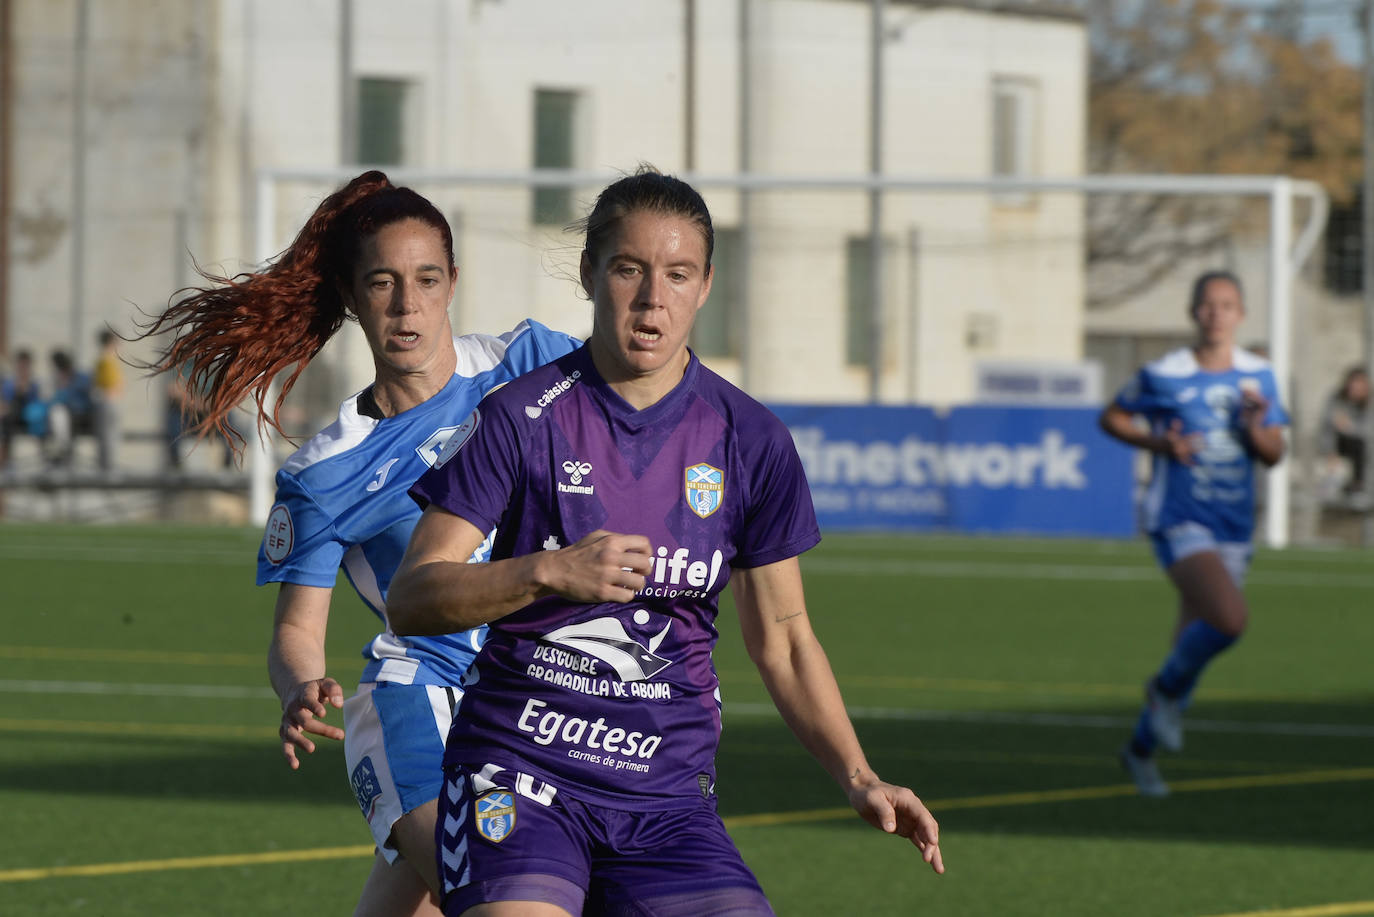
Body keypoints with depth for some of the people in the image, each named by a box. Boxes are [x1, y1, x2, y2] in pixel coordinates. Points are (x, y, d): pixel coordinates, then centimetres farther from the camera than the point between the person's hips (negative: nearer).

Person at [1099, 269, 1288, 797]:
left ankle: (1141, 749, 28)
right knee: (1230, 619, -28)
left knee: (1192, 647, 9)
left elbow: (1274, 456, 8)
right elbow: (1111, 418, 8)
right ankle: (1166, 689, 0)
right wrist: (1159, 443, -9)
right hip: (1180, 523, -5)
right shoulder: (1163, 376, -6)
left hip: (1234, 530, 5)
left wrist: (1255, 427, -14)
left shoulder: (1258, 377, 6)